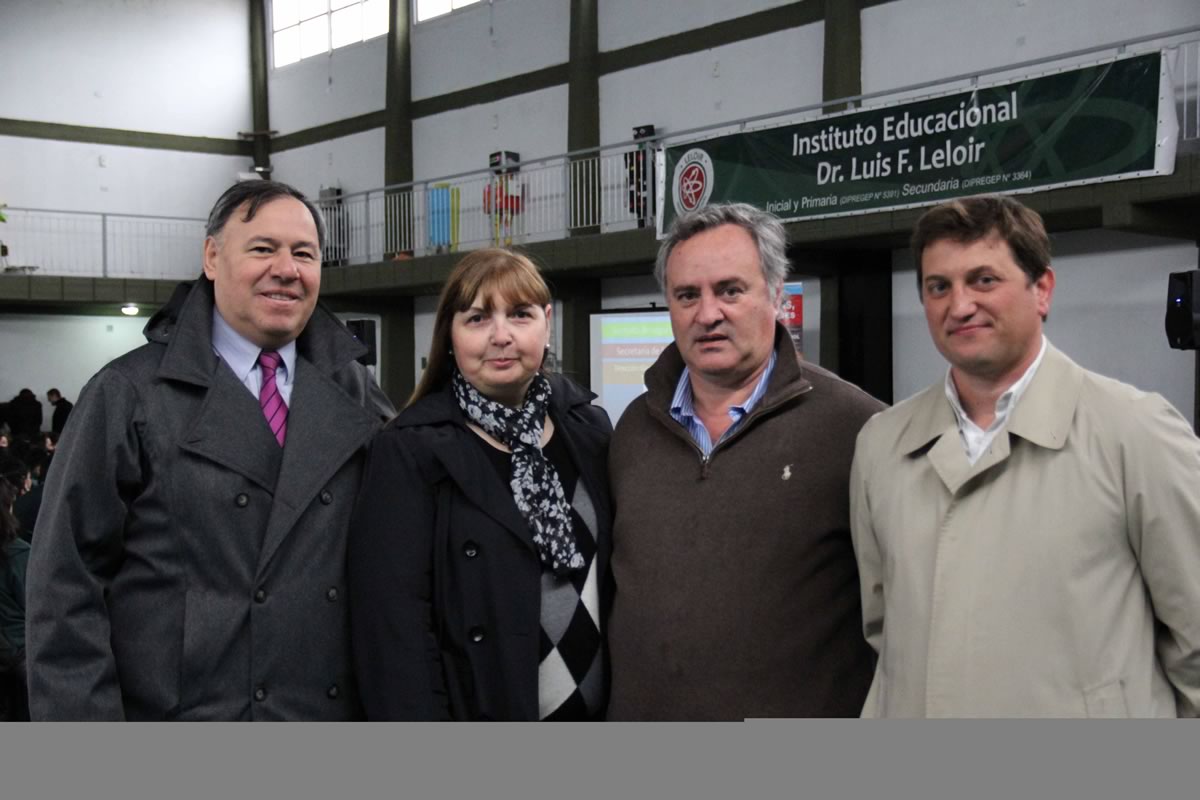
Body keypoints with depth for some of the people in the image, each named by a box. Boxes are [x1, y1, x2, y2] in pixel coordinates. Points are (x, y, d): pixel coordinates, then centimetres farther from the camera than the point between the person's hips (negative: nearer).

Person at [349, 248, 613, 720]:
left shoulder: (588, 428, 2)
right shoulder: (409, 452, -12)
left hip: (596, 710, 4)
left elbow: (616, 581, 8)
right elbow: (394, 626, -15)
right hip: (478, 710, -4)